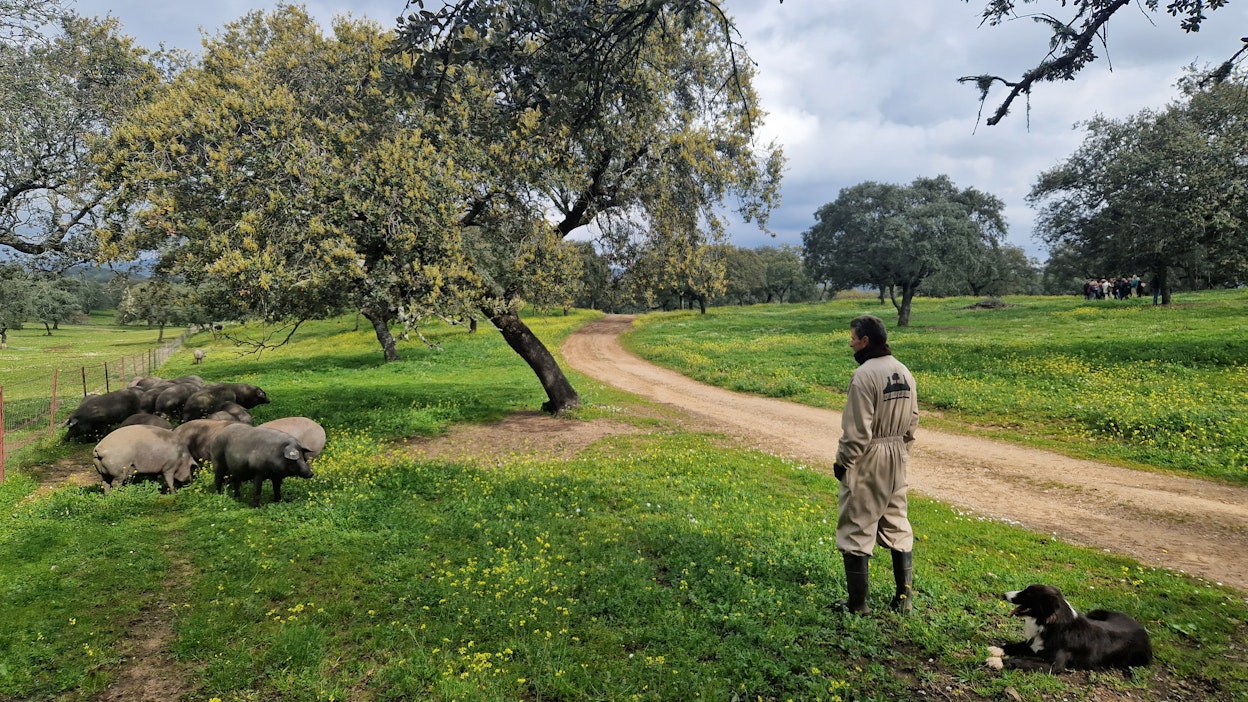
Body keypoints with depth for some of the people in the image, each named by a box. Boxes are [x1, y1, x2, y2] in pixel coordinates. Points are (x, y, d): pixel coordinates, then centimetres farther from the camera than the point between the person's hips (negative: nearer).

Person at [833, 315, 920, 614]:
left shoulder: (864, 374, -19)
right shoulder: (904, 372, 6)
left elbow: (857, 429, -20)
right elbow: (912, 421, 13)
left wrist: (842, 462, -9)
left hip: (867, 460, -8)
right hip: (897, 459, 8)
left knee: (856, 530, 3)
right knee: (897, 527, 18)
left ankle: (857, 604, 10)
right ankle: (905, 597, 25)